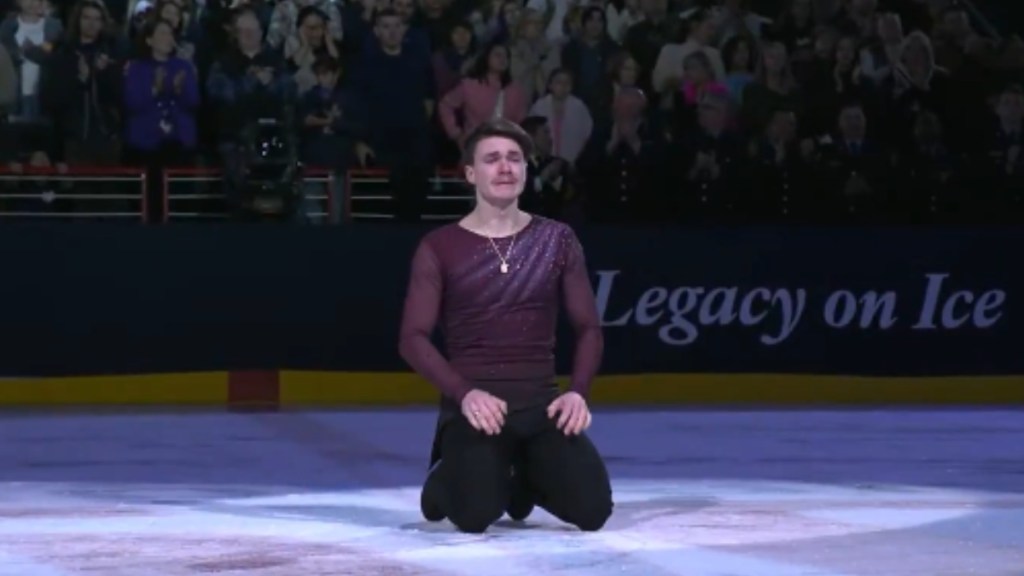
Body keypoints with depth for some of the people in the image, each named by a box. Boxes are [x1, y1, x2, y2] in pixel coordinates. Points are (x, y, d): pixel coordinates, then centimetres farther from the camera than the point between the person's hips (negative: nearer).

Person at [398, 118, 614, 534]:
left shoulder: (557, 241, 8)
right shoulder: (440, 248, 1)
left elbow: (589, 328, 10)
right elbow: (413, 338, -4)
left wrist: (578, 391, -8)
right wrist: (464, 393, -19)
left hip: (542, 402, 3)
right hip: (473, 403, -3)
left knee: (592, 509, -16)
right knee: (476, 514, -28)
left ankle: (525, 479, 20)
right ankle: (445, 481, 12)